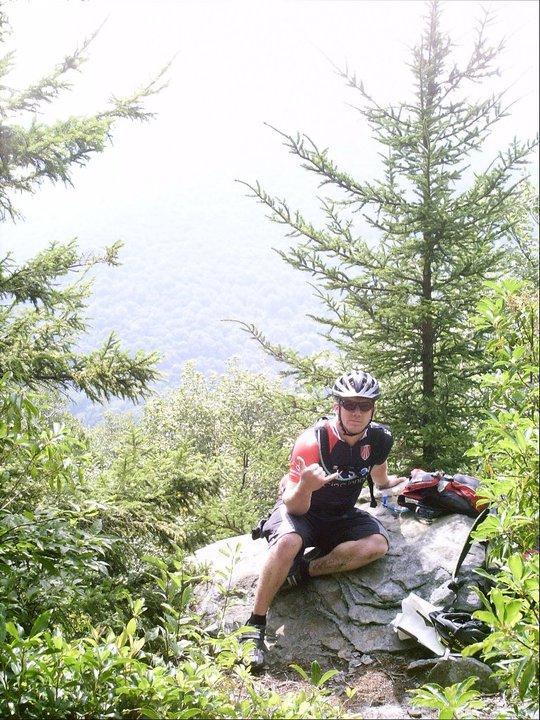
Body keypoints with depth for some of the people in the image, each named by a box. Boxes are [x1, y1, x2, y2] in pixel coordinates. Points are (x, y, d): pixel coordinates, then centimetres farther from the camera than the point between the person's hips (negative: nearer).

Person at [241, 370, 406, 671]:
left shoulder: (379, 438, -11)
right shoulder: (312, 441, -26)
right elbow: (295, 507, -27)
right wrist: (305, 487, -46)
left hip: (342, 516, 4)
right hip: (302, 510, -4)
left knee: (379, 544, -26)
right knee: (288, 543, -38)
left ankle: (302, 571, -15)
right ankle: (255, 627, -26)